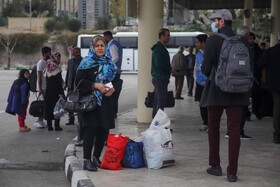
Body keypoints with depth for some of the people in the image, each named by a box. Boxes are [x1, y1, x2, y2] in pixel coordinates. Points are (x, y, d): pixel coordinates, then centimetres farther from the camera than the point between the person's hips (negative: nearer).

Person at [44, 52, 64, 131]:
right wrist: (61, 93, -13)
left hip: (48, 91, 6)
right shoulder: (56, 69, -14)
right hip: (55, 92, -6)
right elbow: (59, 82, -16)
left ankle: (49, 125, 12)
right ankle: (57, 125, 1)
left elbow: (46, 81, 11)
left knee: (48, 108, 10)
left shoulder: (47, 68, 6)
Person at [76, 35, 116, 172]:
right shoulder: (86, 63, 0)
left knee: (103, 130, 4)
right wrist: (95, 85, -18)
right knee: (90, 130, -12)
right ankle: (87, 161, -10)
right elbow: (79, 81, -7)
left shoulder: (109, 63, 16)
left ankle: (96, 157, 20)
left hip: (106, 101, 5)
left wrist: (113, 89, -1)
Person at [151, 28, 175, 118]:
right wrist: (170, 69, -12)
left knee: (157, 101, 13)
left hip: (158, 79, 11)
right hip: (160, 78, -11)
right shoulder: (159, 49, -15)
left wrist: (169, 69, 12)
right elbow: (158, 64, -22)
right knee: (162, 101, -12)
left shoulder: (160, 48, 19)